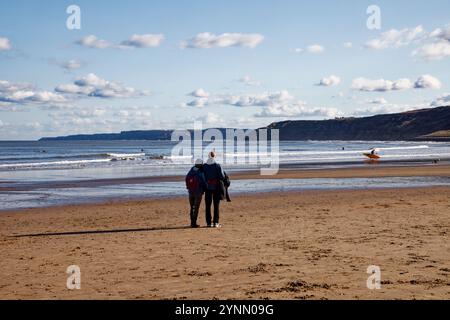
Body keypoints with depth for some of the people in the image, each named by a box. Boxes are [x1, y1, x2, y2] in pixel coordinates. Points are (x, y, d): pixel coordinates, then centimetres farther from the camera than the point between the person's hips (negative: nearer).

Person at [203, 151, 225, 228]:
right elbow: (222, 177, -11)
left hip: (208, 188, 2)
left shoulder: (204, 166, -2)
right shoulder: (217, 166, -9)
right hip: (216, 187, -2)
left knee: (208, 206, 9)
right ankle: (215, 222, -1)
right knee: (216, 206, 3)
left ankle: (209, 222, 9)